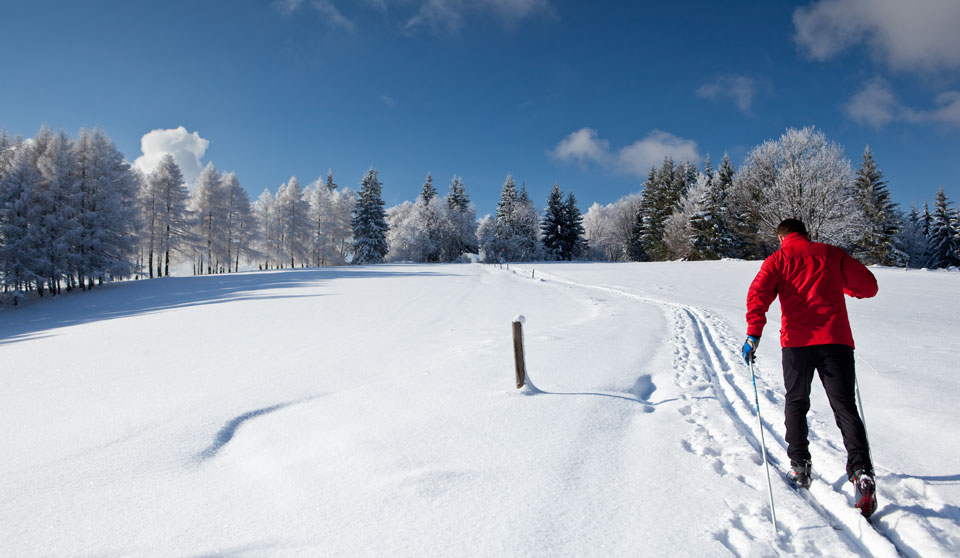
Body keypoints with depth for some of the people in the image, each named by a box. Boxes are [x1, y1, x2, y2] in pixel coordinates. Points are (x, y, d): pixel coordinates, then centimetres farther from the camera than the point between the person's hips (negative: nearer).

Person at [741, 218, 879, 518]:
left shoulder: (778, 259, 8)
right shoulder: (832, 254, 14)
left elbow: (758, 293, -9)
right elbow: (869, 286, 16)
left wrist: (753, 334, -14)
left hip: (797, 341, -1)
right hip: (836, 339, 1)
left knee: (796, 404, 17)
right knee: (845, 406, 2)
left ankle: (799, 465, 17)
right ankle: (861, 470, -15)